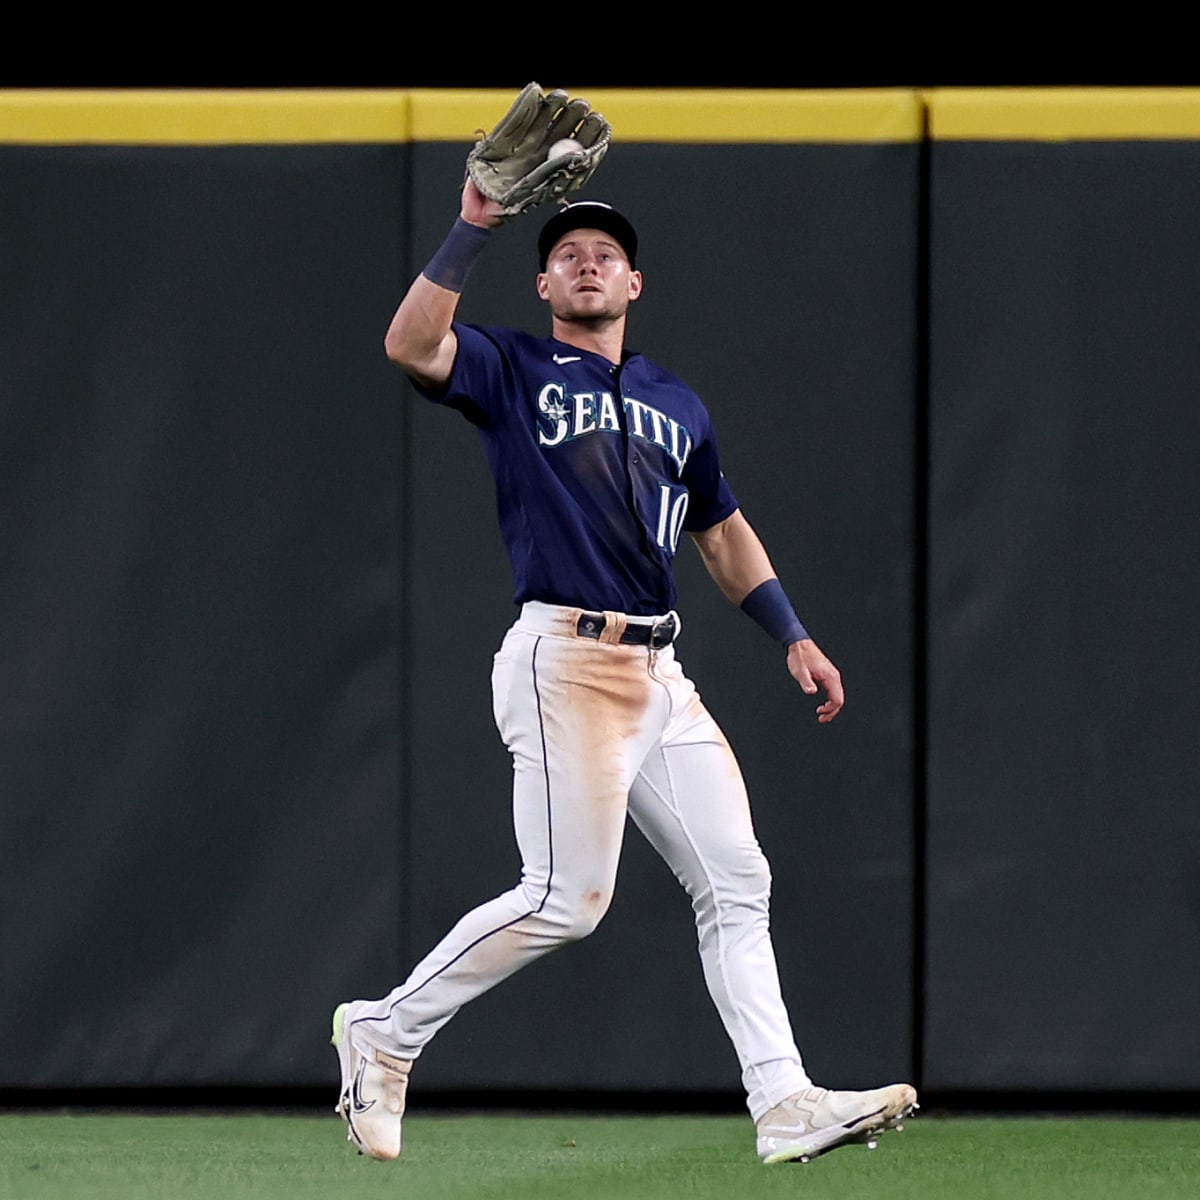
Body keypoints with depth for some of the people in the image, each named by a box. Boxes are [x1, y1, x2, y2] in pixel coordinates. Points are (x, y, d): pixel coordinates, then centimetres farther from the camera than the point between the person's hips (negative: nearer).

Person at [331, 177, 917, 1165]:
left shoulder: (677, 405, 22)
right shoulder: (514, 371, 4)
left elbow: (723, 529, 29)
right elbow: (412, 345, -15)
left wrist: (793, 636, 20)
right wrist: (474, 228, -18)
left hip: (661, 672, 7)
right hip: (563, 663, -7)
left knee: (736, 881, 0)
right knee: (569, 899, -13)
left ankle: (784, 1104, -1)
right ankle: (384, 1035, 0)